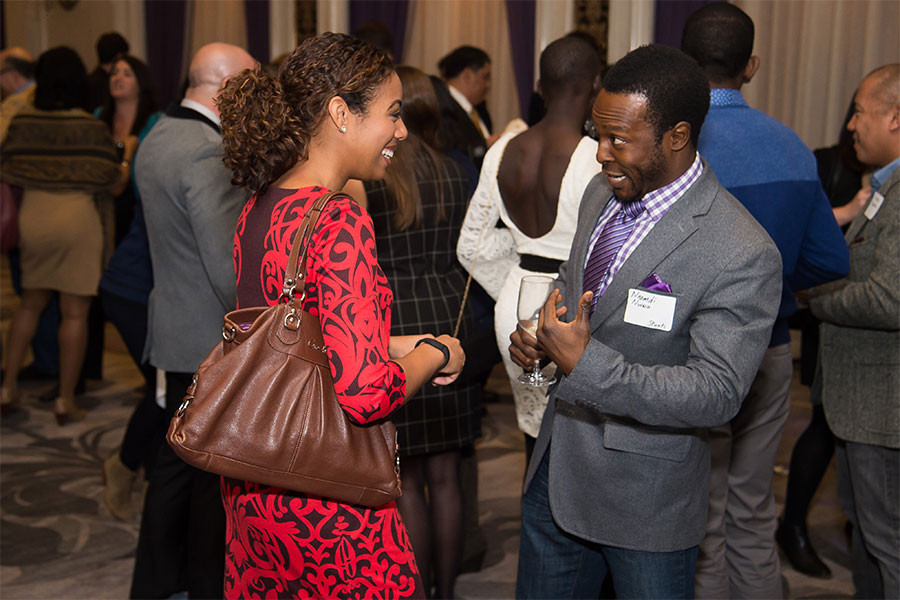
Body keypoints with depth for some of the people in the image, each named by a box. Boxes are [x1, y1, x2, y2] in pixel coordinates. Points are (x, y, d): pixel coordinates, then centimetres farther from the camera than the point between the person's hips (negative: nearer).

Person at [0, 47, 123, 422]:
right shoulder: (89, 127, -9)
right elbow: (109, 179, -6)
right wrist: (126, 170, 16)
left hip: (32, 216, 4)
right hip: (76, 218, -4)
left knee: (30, 303, 21)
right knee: (75, 312, 4)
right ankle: (65, 400, 7)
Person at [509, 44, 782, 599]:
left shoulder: (742, 256, -23)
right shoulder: (604, 191, 1)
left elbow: (716, 395, -24)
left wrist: (586, 364, -31)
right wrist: (539, 337, -3)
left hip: (644, 496, -7)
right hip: (557, 468, 7)